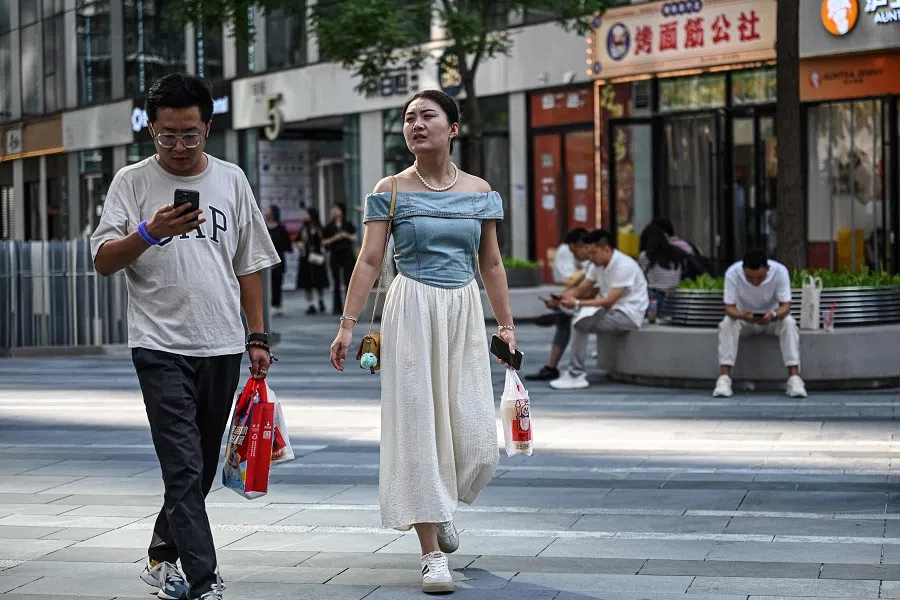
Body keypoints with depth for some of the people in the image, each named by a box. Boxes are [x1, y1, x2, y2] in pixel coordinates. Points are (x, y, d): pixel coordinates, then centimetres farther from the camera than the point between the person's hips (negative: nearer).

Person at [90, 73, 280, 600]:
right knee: (184, 466, -10)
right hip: (161, 344, -4)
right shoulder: (133, 182, 1)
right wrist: (150, 233, -23)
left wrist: (258, 337, 9)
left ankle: (163, 555, 30)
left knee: (201, 466, 12)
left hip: (222, 345, 4)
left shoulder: (231, 180, 9)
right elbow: (103, 261, -5)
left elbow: (250, 264, 14)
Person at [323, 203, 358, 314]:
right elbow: (324, 242, 4)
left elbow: (354, 237, 12)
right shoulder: (329, 227, 6)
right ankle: (337, 308, 5)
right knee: (336, 282, 2)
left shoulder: (348, 225, 6)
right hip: (335, 255, 1)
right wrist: (334, 238, -11)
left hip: (348, 255, -1)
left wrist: (346, 235, -7)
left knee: (348, 280, -7)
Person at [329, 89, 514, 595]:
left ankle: (440, 506, 32)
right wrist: (348, 324, -10)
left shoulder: (479, 191, 7)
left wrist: (507, 325, 8)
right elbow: (370, 260, -3)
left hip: (465, 313, 3)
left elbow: (491, 263, 11)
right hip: (413, 311, -3)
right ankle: (433, 553, 2)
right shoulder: (392, 190, 0)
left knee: (475, 436, -1)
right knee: (419, 427, -4)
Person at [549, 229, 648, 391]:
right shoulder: (598, 264, 7)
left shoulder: (623, 266, -20)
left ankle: (576, 376, -19)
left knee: (580, 324, -24)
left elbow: (609, 301, -25)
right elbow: (581, 290, 8)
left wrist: (577, 303, -28)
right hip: (610, 310, 9)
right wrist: (562, 296, -13)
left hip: (628, 314, -9)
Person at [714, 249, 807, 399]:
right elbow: (729, 308, -24)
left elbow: (785, 306, -25)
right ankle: (724, 379, -34)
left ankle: (794, 378, -35)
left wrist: (773, 315, -48)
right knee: (727, 324, -31)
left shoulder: (780, 271, -26)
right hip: (744, 318, 0)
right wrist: (743, 316, -47)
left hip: (772, 318, 0)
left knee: (789, 323, -31)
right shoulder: (732, 273, -26)